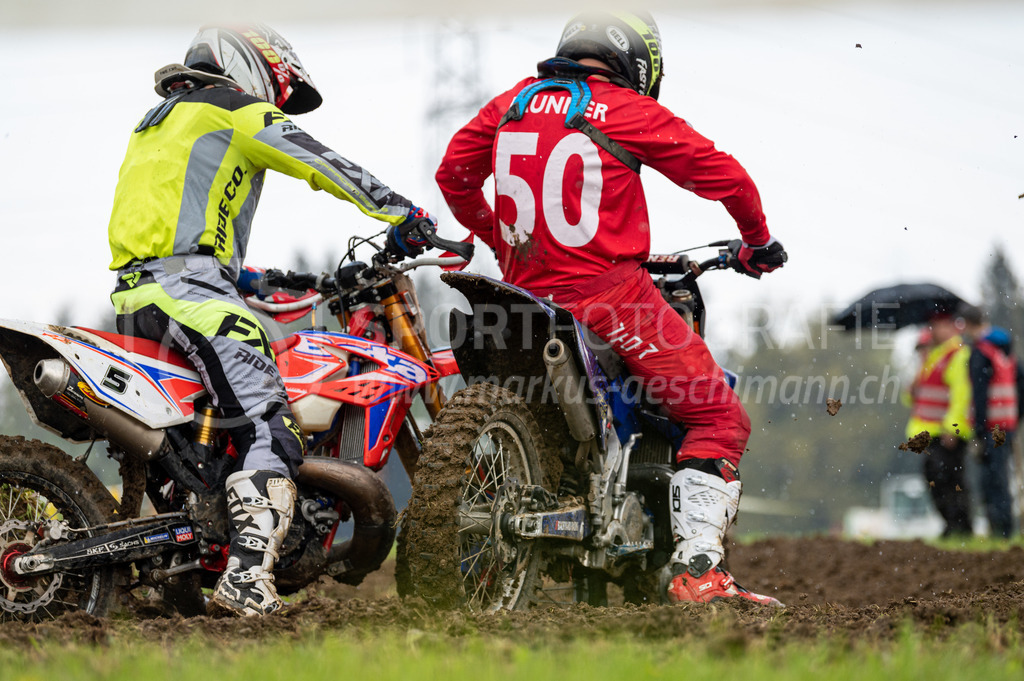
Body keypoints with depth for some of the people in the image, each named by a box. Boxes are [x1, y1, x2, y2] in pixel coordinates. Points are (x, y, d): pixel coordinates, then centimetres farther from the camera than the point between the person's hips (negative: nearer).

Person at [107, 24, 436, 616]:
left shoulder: (159, 120, 31)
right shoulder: (239, 111, 5)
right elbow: (326, 166, -1)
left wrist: (240, 275, 36)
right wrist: (404, 212, 6)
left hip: (134, 293, 9)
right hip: (191, 289, -9)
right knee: (272, 430, -17)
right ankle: (247, 575, -32)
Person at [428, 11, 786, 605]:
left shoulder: (514, 102, 12)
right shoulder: (630, 112, -3)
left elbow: (454, 174, 20)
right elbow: (722, 174, 1)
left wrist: (500, 239, 35)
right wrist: (759, 241, 18)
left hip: (527, 289, 6)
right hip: (607, 293, -6)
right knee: (720, 420, -2)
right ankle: (697, 566, -16)